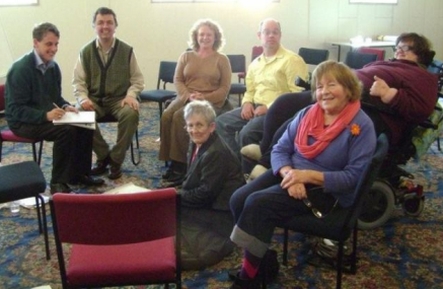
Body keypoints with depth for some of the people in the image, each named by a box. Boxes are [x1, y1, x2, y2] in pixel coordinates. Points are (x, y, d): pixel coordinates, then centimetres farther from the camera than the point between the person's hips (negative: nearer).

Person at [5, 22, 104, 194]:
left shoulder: (53, 67, 4)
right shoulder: (21, 69, -19)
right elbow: (15, 109, -21)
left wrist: (66, 106, -7)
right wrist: (45, 115, -33)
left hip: (48, 116, 7)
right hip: (23, 122, -7)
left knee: (85, 125, -13)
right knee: (66, 130, -30)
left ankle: (79, 174, 1)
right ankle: (58, 182, -17)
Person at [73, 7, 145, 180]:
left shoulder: (127, 50, 2)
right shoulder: (86, 51, 5)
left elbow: (137, 79, 5)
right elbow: (78, 81, 5)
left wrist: (131, 95, -15)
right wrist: (83, 98, -15)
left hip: (119, 99, -1)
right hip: (94, 99, 1)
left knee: (131, 114, -33)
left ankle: (116, 160, -13)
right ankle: (103, 156, -6)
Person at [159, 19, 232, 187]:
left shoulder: (222, 59, 9)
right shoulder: (186, 56, 17)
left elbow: (225, 88, 1)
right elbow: (177, 80, 9)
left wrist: (204, 98, -14)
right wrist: (189, 95, -11)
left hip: (211, 102, -3)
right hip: (185, 98, 4)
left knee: (180, 117, -32)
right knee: (167, 115, -29)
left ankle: (179, 164, -26)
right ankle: (172, 162, -25)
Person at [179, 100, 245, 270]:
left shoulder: (216, 153, -26)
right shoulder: (197, 144, 4)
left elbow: (206, 194, -24)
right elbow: (192, 181, 14)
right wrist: (178, 193, -4)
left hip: (219, 210, -10)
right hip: (206, 202, 10)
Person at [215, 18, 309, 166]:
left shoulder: (292, 60, -7)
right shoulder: (255, 63, 17)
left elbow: (298, 94, -15)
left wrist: (269, 107, -19)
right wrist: (247, 103, 2)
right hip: (255, 107, 8)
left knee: (247, 132, -29)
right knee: (221, 122, -9)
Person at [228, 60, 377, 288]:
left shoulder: (361, 125, -11)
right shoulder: (307, 113, 6)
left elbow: (354, 176, -16)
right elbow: (280, 149, 5)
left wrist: (308, 175, -23)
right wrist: (289, 174, -17)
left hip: (328, 190, -6)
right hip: (291, 174, 6)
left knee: (259, 203, -25)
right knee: (239, 199, -17)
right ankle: (261, 259, 1)